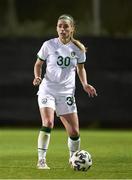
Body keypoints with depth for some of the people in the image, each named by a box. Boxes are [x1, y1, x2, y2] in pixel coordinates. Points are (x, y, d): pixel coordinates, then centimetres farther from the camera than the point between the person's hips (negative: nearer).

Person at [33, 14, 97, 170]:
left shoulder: (78, 48, 3)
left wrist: (85, 84, 2)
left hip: (67, 93, 2)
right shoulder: (49, 45, -2)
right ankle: (41, 160, -17)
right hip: (47, 90, -2)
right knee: (48, 123, -25)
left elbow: (80, 68, 18)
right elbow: (38, 64, 10)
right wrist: (37, 76, -9)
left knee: (74, 132, 1)